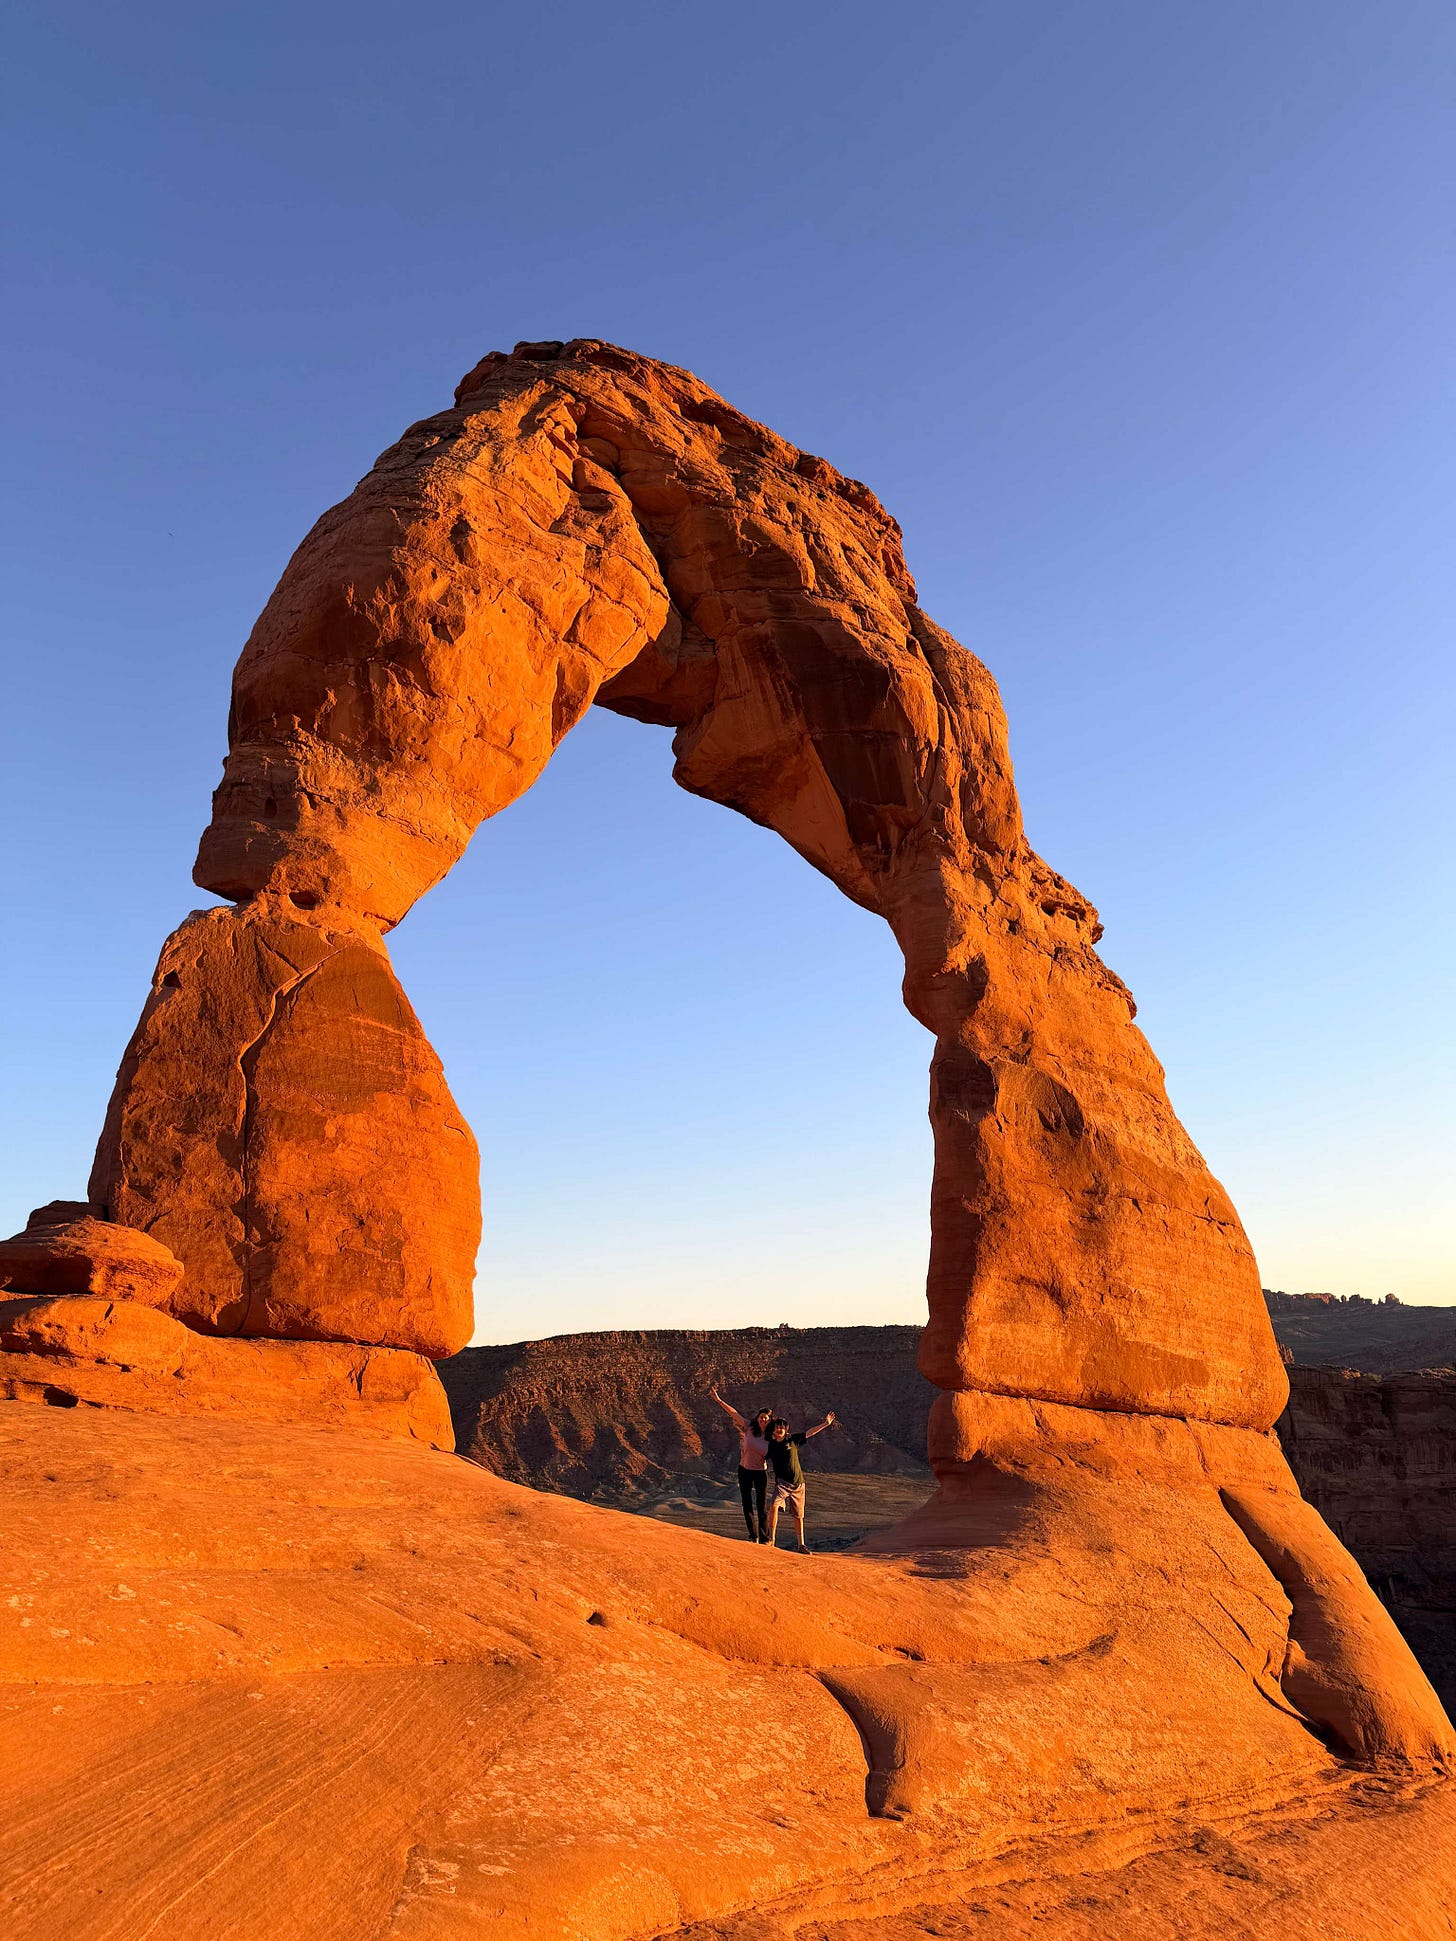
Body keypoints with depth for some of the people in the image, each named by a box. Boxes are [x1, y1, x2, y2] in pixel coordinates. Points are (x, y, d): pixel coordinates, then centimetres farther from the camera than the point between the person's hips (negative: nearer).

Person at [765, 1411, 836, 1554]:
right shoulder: (770, 1445, 5)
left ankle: (801, 1545, 21)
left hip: (798, 1483, 1)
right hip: (781, 1482, -1)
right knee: (774, 1505, -26)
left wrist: (825, 1424, 2)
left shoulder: (793, 1440, 4)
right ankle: (771, 1538, -15)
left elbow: (809, 1432, 5)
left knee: (798, 1515, 8)